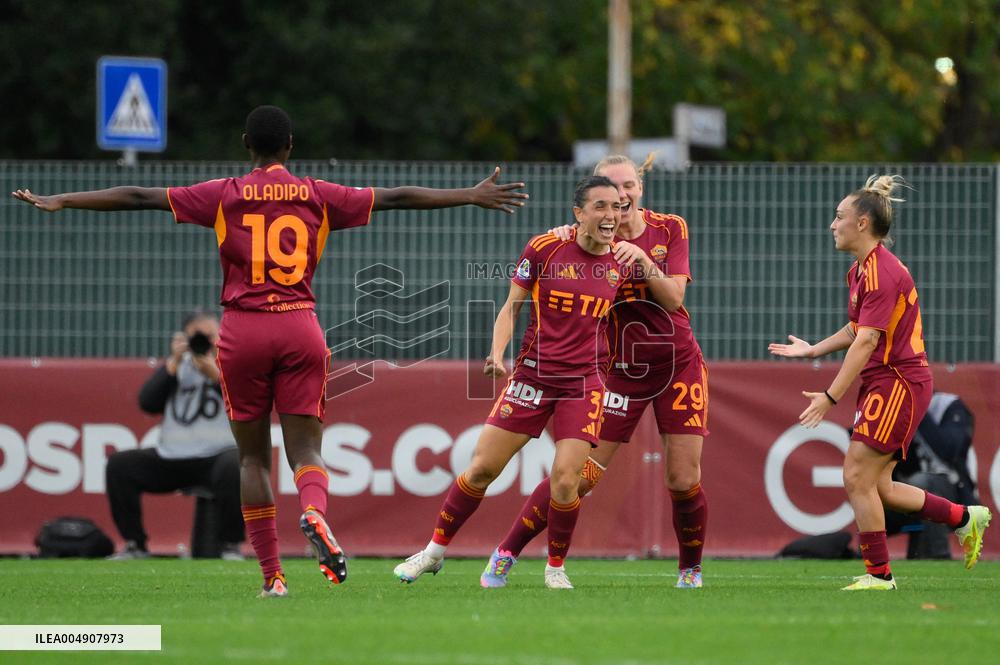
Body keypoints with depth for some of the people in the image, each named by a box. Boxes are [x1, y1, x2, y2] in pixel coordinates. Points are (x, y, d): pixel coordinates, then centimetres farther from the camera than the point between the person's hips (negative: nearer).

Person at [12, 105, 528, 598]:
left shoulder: (224, 195, 2)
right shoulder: (317, 196, 6)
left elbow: (139, 197, 2)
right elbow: (397, 197, 11)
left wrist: (59, 202, 8)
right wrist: (472, 197, 19)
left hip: (242, 333, 0)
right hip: (300, 330, 0)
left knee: (252, 456, 9)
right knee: (305, 450, 0)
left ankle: (272, 576, 4)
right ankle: (314, 510, -34)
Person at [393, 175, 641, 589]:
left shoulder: (622, 261, 3)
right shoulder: (544, 249, -4)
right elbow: (511, 307, 2)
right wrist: (497, 352, -11)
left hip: (584, 382, 0)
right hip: (532, 375, 0)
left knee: (565, 479, -13)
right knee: (482, 469, 0)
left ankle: (556, 567, 9)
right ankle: (435, 550, 18)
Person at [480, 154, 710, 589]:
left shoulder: (670, 229, -1)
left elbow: (674, 298, -7)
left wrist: (646, 265, -24)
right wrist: (564, 241, -26)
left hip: (679, 365, 1)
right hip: (620, 370, -1)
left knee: (685, 481, -3)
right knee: (579, 475, -8)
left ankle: (690, 569, 20)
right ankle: (506, 554, 4)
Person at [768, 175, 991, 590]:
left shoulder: (882, 272, -18)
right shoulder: (860, 270, 13)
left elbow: (867, 341, -24)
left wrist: (831, 396, -26)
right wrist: (812, 350, 21)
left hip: (898, 383, -10)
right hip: (883, 385, 10)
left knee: (858, 478, -10)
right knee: (877, 488, 9)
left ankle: (878, 574, -3)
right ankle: (964, 518, 20)